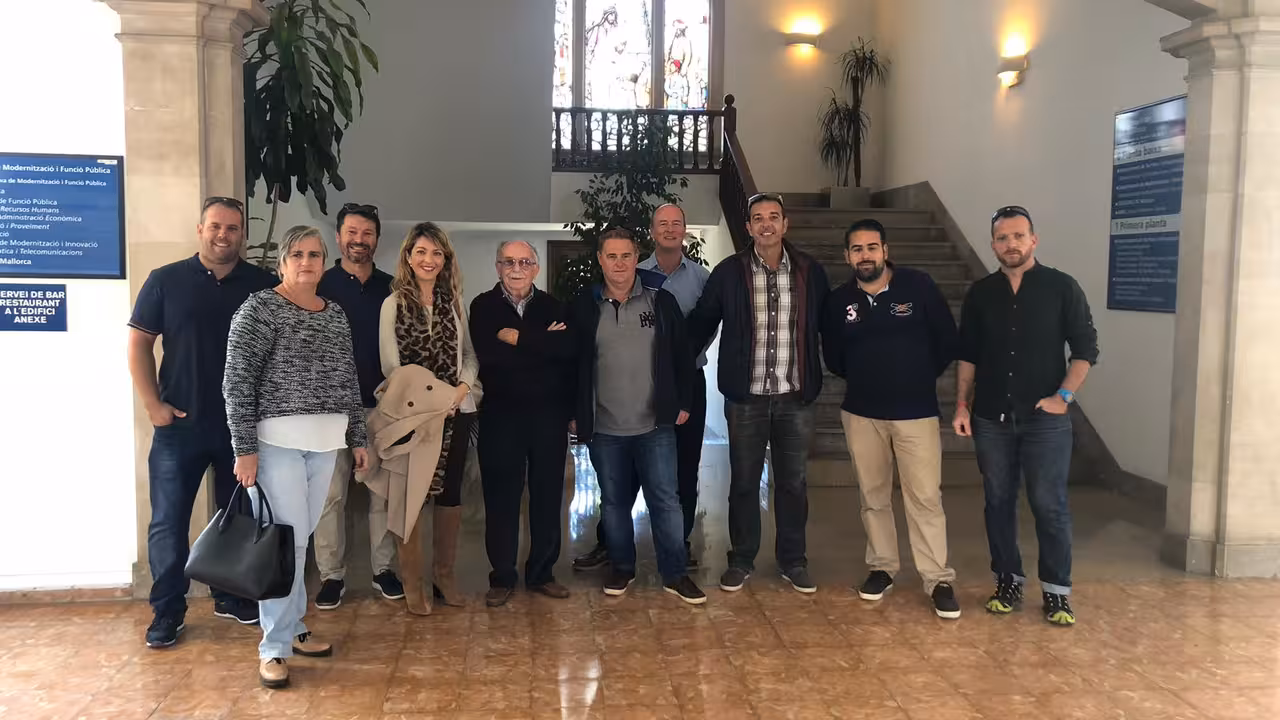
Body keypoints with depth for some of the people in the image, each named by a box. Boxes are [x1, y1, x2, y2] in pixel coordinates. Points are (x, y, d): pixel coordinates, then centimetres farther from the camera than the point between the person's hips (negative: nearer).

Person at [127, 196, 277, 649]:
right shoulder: (166, 281, 0)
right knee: (169, 521, 3)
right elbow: (139, 343, 2)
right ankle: (167, 611, 15)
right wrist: (153, 404, -6)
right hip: (180, 424, -1)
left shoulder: (264, 286, 2)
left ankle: (232, 596, 29)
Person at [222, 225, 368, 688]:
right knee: (286, 541, -6)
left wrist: (358, 438, 16)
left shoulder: (336, 315, 12)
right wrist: (245, 448, -15)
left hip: (324, 443, 6)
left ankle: (291, 629, 23)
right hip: (276, 441, -5)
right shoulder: (260, 308, -6)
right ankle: (274, 647, 4)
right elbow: (237, 383, -11)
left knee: (300, 539, 11)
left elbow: (349, 381, 17)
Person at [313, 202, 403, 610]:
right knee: (331, 493, 1)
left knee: (383, 491, 7)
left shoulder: (390, 289, 8)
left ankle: (383, 569, 19)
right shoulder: (321, 285, 1)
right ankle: (332, 575, 12)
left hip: (381, 406, 2)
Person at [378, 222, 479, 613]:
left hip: (456, 411, 3)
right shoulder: (394, 303, 0)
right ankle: (412, 582, 13)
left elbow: (468, 353, 10)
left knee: (450, 493, 9)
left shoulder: (454, 302, 10)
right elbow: (391, 364, -6)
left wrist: (463, 385, -10)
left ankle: (445, 574, 22)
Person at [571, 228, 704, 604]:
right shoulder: (585, 307, 0)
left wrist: (683, 403, 2)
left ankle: (675, 574, 14)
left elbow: (681, 356, 5)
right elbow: (573, 364, 5)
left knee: (665, 500, 3)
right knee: (614, 501, 13)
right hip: (604, 429, 1)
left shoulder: (661, 301, -1)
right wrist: (575, 414, 3)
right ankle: (621, 567, 29)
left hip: (656, 425, -1)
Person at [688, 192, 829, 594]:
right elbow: (701, 324, 3)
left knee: (792, 482, 11)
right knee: (743, 481, 9)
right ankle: (741, 560, 24)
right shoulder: (728, 272, -2)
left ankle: (793, 561, 26)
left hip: (796, 396, 1)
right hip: (746, 397, -1)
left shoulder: (811, 272, 1)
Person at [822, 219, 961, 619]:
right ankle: (882, 567, 25)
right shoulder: (838, 301, 0)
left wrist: (920, 377, 5)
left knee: (925, 496, -2)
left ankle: (939, 580, 7)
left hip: (916, 411, -3)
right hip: (861, 413, 3)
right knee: (872, 495, 11)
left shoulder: (918, 286, -7)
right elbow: (832, 356, 15)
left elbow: (947, 341, 1)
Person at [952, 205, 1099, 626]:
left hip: (1045, 419, -3)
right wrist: (962, 406, 5)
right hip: (991, 418, 3)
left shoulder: (1062, 287, -2)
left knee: (1049, 505, 0)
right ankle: (1008, 580, 21)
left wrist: (1064, 395, -10)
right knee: (998, 502, 9)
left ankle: (1057, 590, 12)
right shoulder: (980, 293, 7)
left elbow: (1086, 349, -1)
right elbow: (967, 355, 11)